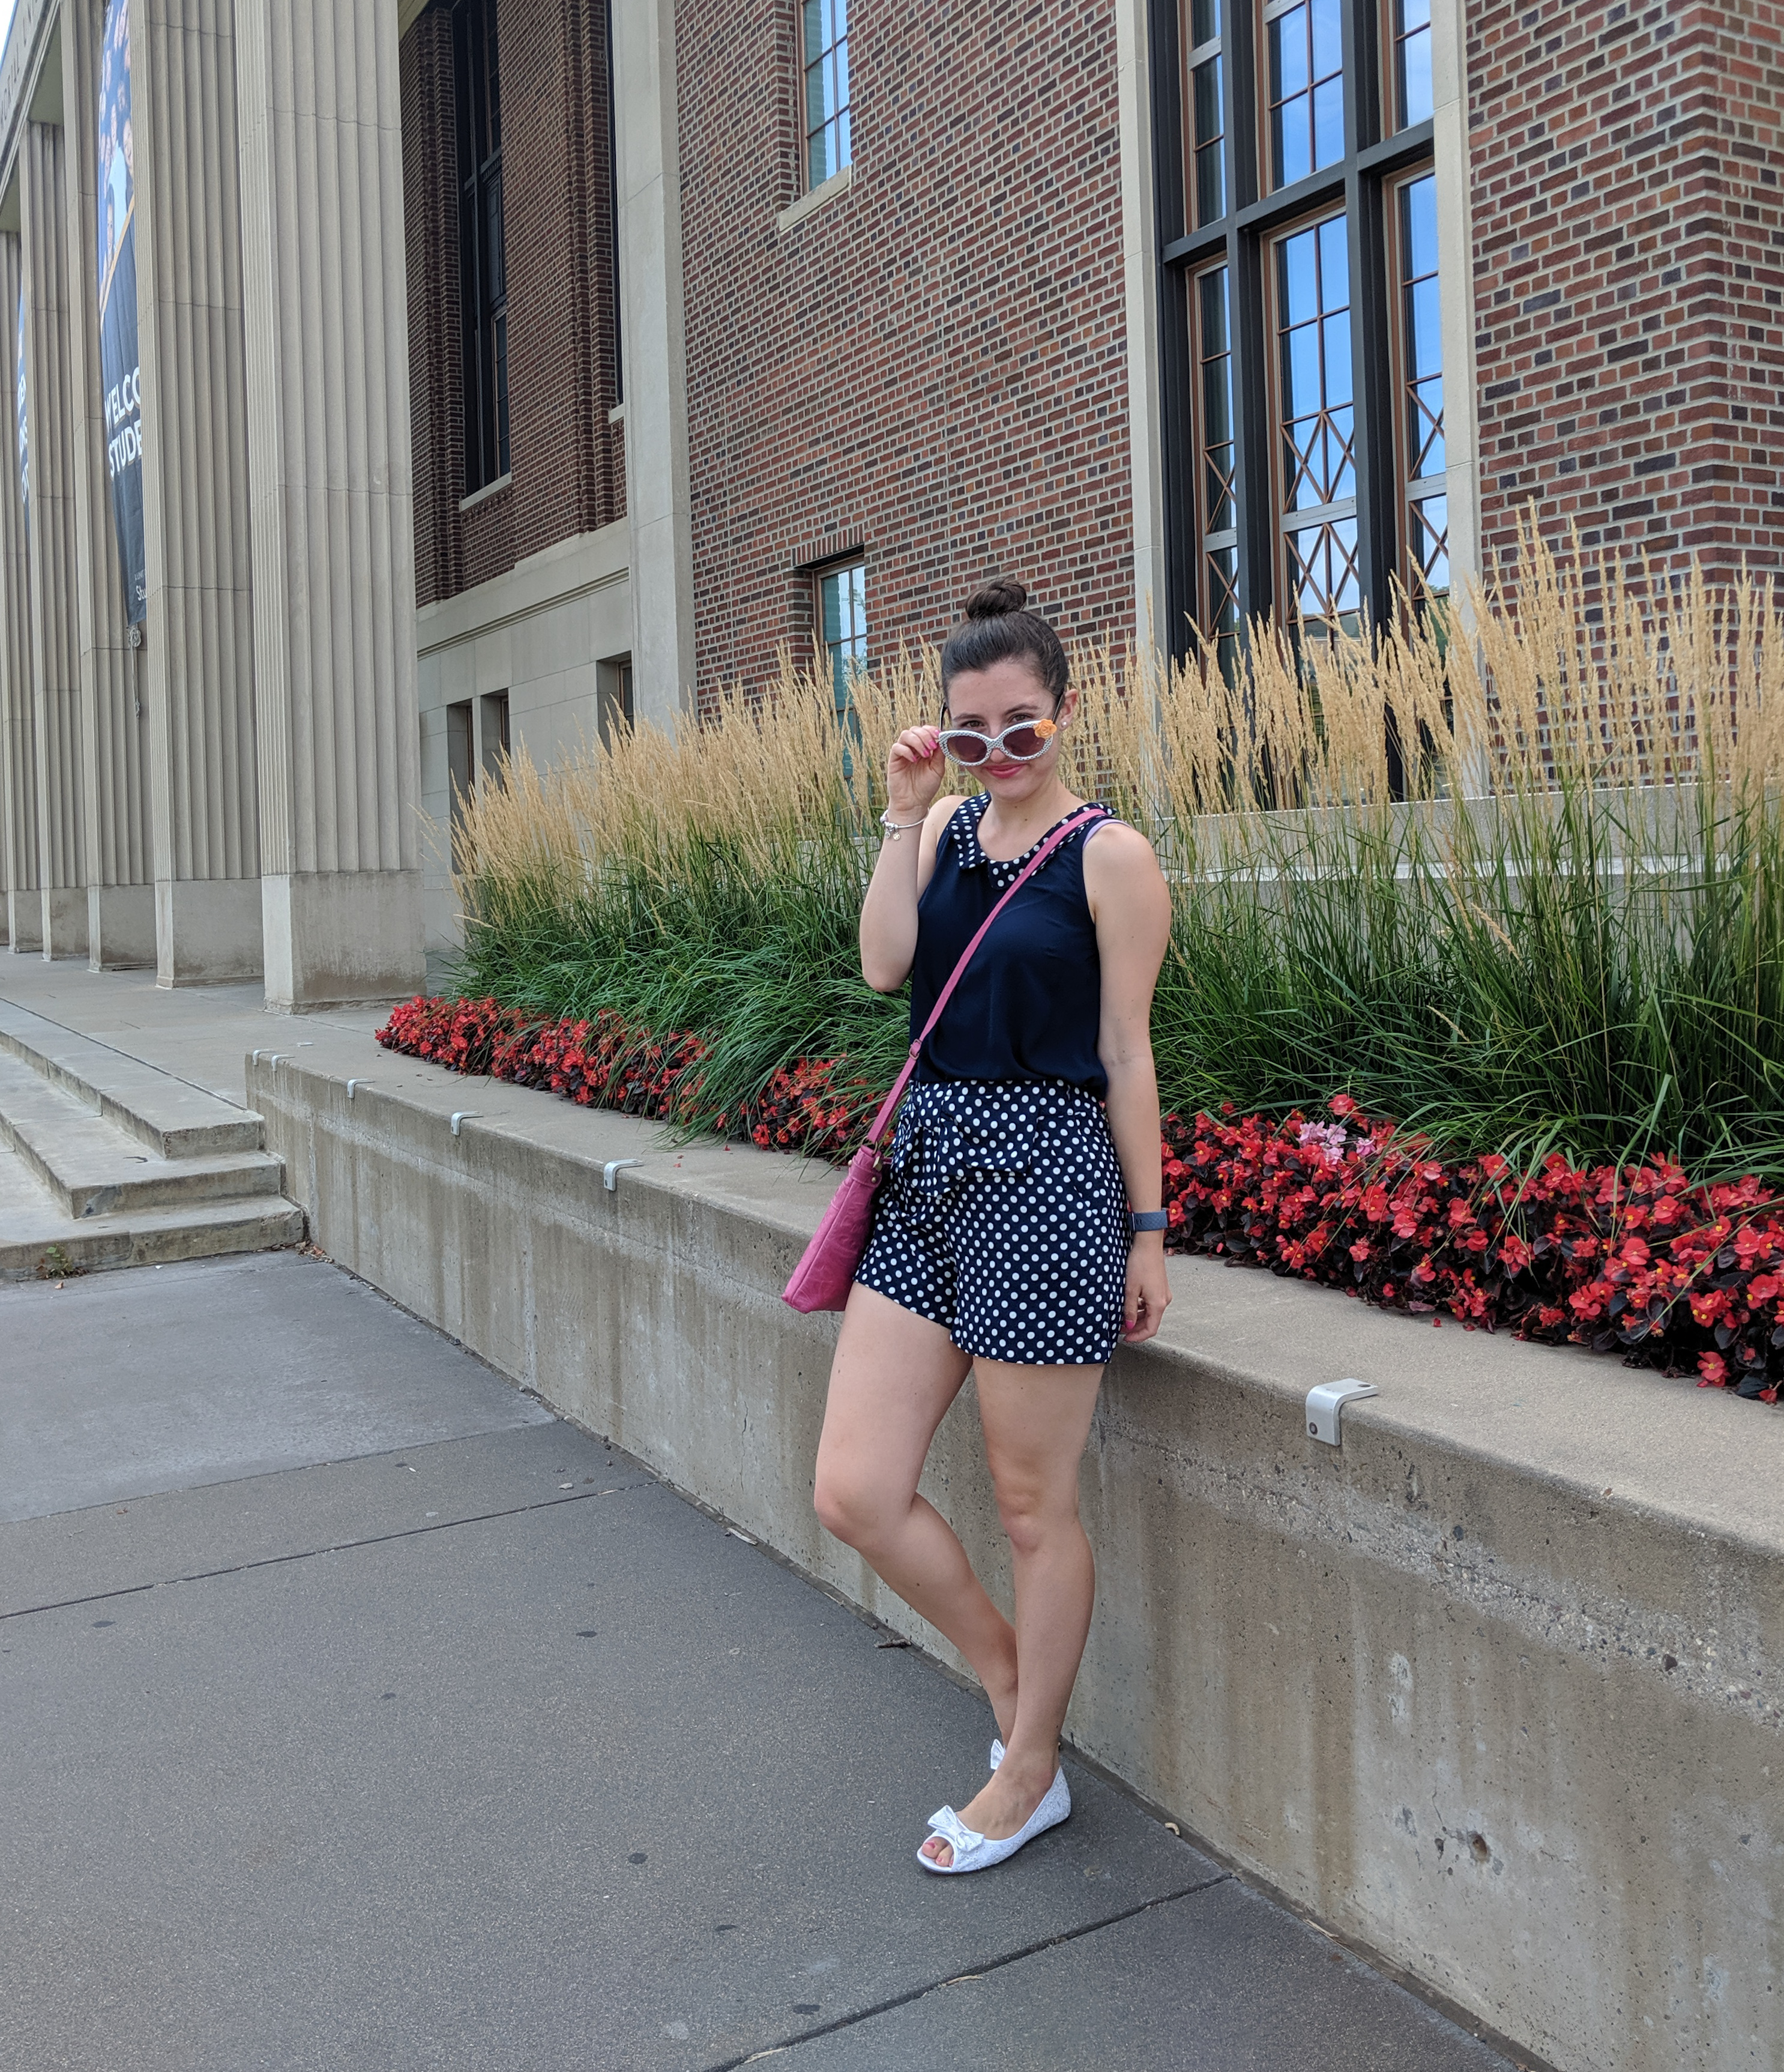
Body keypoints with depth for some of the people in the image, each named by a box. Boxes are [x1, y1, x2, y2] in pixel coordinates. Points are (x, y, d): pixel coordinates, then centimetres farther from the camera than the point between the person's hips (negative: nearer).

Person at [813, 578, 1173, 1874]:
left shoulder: (1110, 856, -6)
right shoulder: (948, 827, 10)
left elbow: (1126, 1055, -5)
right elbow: (885, 967, -5)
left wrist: (1147, 1230, -4)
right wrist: (906, 814, -6)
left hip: (1047, 1175, -6)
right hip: (930, 1165, 6)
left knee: (1035, 1504, 7)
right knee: (855, 1493, 4)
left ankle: (1032, 1772, 29)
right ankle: (1015, 1685, 30)